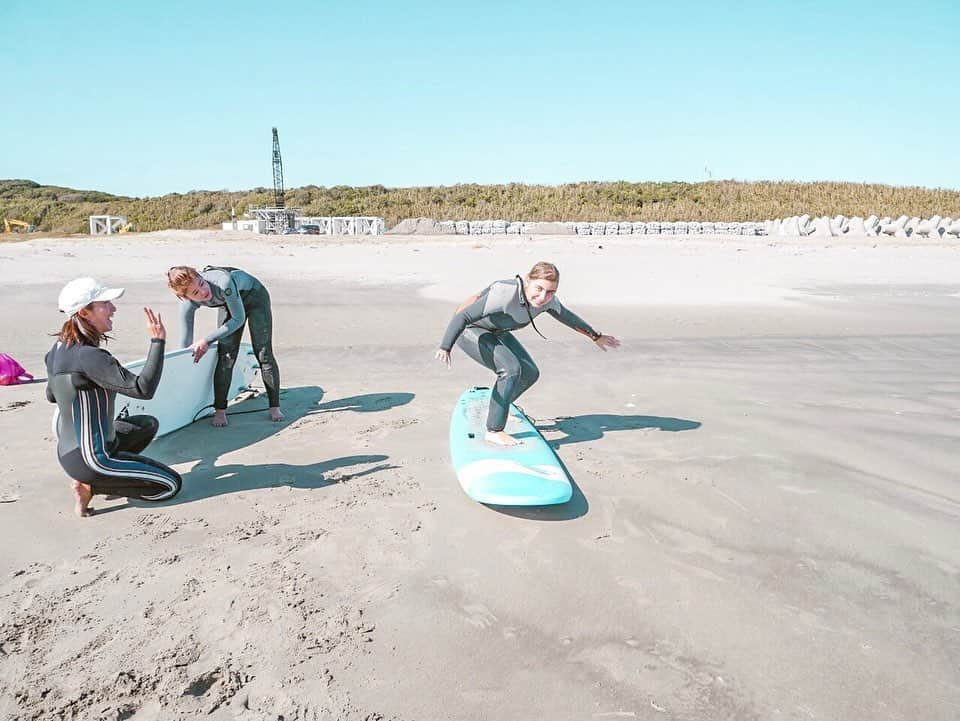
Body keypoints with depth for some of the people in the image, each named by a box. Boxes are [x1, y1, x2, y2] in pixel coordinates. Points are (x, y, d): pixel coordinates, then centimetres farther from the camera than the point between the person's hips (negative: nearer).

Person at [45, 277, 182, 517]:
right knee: (171, 484, -2)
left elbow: (51, 395, 16)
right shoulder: (89, 356, -28)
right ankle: (90, 486, 0)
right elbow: (143, 388, -34)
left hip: (67, 450, 9)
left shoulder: (59, 348, 1)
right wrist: (158, 340, -31)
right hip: (89, 458, -9)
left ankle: (88, 477, 15)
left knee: (148, 424, 28)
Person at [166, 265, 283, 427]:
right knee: (226, 356, -9)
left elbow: (239, 319, -30)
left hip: (255, 297, -3)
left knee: (264, 354, -8)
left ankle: (274, 407, 2)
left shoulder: (223, 283, -44)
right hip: (228, 304, 3)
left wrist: (207, 340, -30)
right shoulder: (187, 304, -28)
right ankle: (220, 410, 1)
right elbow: (185, 343, -17)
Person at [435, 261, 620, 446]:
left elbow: (567, 317, 7)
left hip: (495, 332, 8)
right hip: (470, 330, -8)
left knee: (530, 373, 7)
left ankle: (496, 410, 30)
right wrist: (445, 348, -53)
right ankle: (494, 430, -15)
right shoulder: (505, 294, -37)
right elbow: (463, 316, -40)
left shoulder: (548, 299, -13)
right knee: (511, 369, -25)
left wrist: (596, 337, 19)